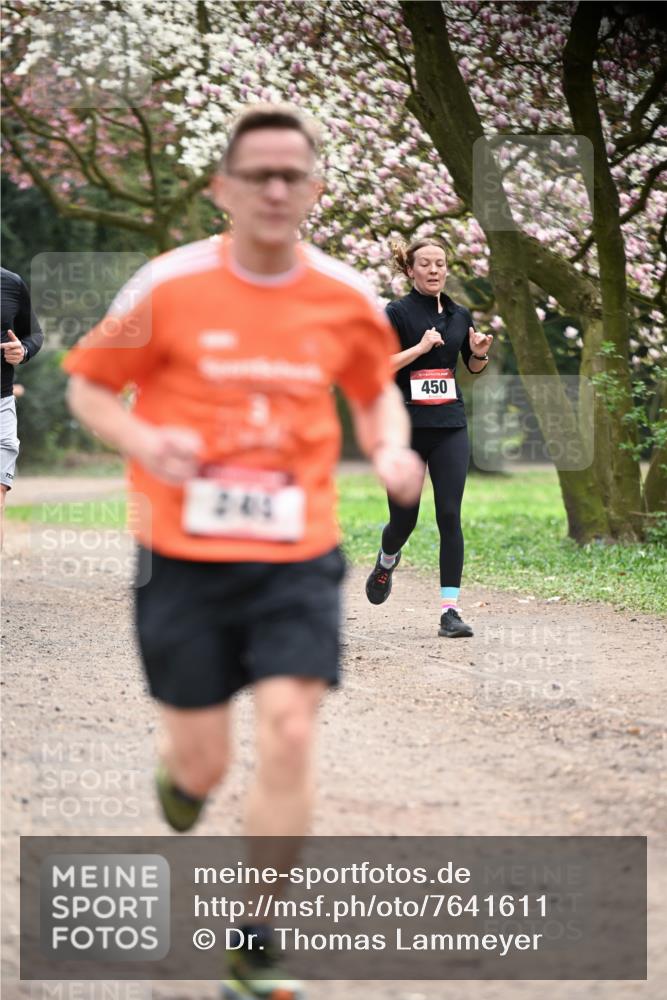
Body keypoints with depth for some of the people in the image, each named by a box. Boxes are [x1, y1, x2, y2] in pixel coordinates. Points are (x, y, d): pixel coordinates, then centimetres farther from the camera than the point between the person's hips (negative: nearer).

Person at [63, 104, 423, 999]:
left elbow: (376, 389, 19)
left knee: (289, 734, -14)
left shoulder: (346, 298, 0)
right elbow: (88, 384, 3)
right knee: (203, 764, 4)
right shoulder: (170, 287, -8)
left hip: (297, 559, 1)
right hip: (185, 556, -1)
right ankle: (181, 776, 46)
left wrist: (390, 448, -2)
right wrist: (142, 440, -17)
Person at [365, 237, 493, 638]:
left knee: (449, 515, -7)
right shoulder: (397, 313, -5)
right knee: (404, 518, 5)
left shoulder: (460, 315, 10)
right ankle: (386, 563, 40)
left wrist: (480, 353, 0)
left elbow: (474, 368, 22)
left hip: (450, 427, 3)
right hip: (405, 428, -3)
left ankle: (450, 610, -7)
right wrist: (420, 347, -21)